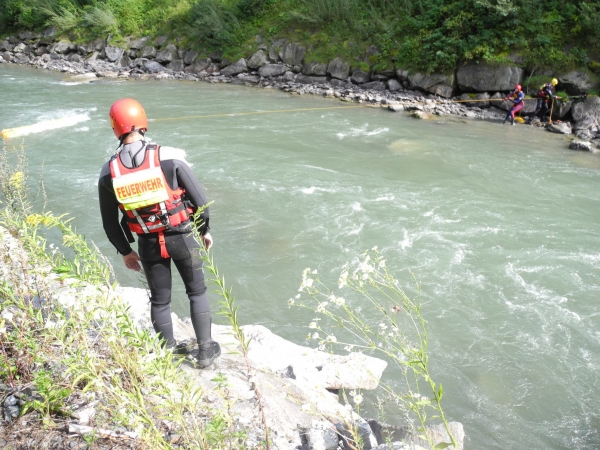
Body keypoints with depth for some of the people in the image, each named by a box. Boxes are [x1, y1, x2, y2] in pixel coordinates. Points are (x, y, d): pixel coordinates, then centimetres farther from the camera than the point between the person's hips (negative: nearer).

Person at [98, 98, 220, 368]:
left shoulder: (109, 172, -9)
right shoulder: (168, 157, -16)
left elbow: (110, 222, 0)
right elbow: (199, 199, -10)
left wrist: (125, 251, 16)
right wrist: (204, 230, 7)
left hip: (149, 244, 2)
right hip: (182, 237, -1)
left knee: (160, 300, 18)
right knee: (197, 292, 17)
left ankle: (169, 352, 34)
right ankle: (205, 350, 24)